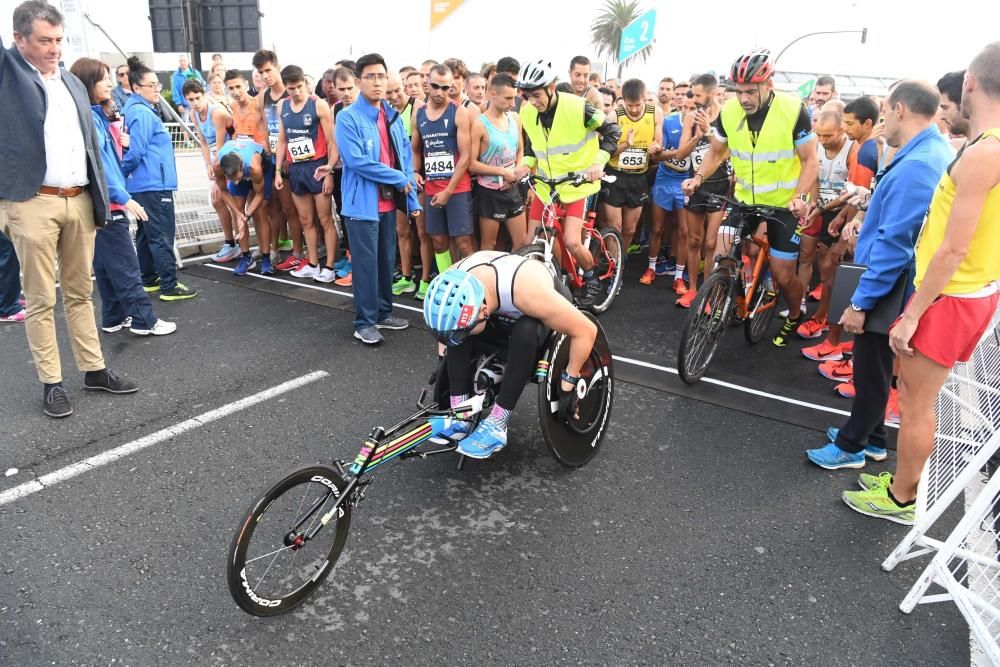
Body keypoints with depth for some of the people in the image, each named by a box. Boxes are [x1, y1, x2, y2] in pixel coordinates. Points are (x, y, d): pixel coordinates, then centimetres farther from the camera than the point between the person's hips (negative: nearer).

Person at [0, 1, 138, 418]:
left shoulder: (74, 83, 16)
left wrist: (101, 198, 12)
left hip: (79, 201, 5)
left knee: (80, 292, 13)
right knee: (41, 300, 2)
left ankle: (94, 370, 22)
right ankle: (51, 383, 10)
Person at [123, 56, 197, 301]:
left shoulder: (136, 110, 15)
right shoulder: (143, 114, -15)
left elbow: (135, 152, 18)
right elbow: (135, 153, -16)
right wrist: (122, 172, -2)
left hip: (142, 186, 10)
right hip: (154, 185, -10)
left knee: (146, 234, 16)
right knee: (162, 236, -7)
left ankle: (149, 279, 25)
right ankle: (169, 286, -4)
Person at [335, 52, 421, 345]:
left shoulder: (393, 116, 10)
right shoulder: (347, 117, -10)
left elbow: (406, 158, 11)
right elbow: (355, 160, -20)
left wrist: (412, 198, 5)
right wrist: (399, 179, -15)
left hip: (389, 201, 6)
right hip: (362, 202, -6)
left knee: (387, 260, 14)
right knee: (366, 262, -1)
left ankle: (383, 312, 28)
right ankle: (364, 322, 9)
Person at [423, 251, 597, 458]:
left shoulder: (527, 290, -42)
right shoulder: (454, 283, -27)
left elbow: (586, 331, -31)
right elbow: (445, 321, -1)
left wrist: (568, 384, -24)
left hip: (547, 318, -4)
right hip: (502, 317, 4)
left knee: (525, 331, -38)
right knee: (454, 329, -24)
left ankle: (497, 424, -27)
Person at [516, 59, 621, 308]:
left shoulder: (577, 106, -19)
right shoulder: (527, 113, -4)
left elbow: (612, 130, -11)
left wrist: (598, 162, -23)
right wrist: (526, 164, -6)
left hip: (576, 185, -5)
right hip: (545, 185, 5)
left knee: (572, 242, -16)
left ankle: (592, 280, 13)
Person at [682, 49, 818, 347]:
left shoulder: (793, 110, -17)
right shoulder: (729, 111, -8)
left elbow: (810, 160, -12)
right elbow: (716, 152, 7)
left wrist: (800, 196, -27)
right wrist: (699, 177, -11)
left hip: (784, 205, -3)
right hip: (744, 200, 3)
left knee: (783, 275, 0)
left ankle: (795, 315, 32)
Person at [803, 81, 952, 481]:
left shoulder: (915, 167, -26)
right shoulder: (936, 152, 7)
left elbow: (894, 244, -28)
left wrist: (861, 301, -24)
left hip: (887, 284, -10)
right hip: (893, 281, 10)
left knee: (871, 367, 4)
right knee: (874, 364, 20)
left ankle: (851, 446, 20)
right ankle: (867, 434, 35)